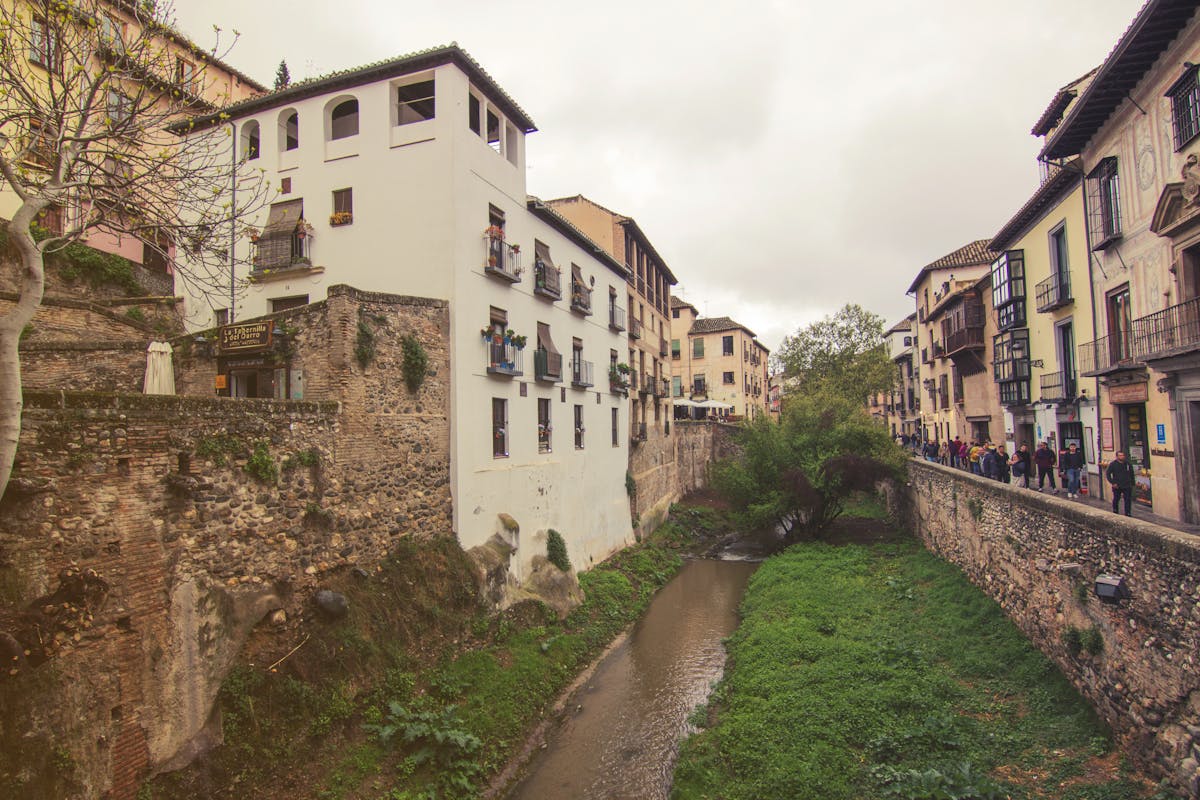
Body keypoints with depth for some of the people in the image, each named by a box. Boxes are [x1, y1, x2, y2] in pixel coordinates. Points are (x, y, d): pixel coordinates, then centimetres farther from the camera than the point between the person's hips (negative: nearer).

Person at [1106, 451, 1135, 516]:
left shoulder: (1128, 464, 6)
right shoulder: (1113, 464, -3)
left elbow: (1132, 475, 16)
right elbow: (1107, 474, -2)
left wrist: (1132, 484, 12)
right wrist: (1113, 483, -10)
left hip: (1127, 486, 2)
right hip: (1117, 486, -2)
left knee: (1128, 500, -3)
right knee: (1116, 499, 10)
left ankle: (1127, 513, 4)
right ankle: (1115, 512, 26)